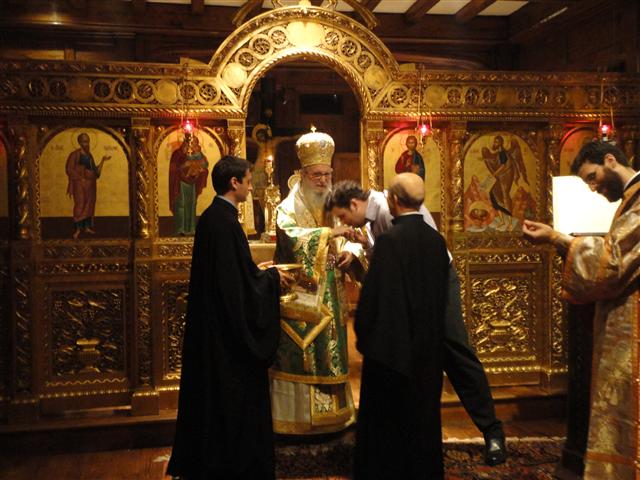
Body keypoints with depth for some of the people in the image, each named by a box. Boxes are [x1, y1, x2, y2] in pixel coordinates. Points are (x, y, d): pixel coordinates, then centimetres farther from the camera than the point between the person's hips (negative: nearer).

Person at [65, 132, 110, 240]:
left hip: (90, 184, 7)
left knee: (89, 204, 8)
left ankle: (87, 227, 17)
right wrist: (80, 178, -16)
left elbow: (95, 170, 15)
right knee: (80, 205, -9)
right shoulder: (75, 154, -7)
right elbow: (70, 169, -11)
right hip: (80, 184, -7)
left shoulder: (89, 155, 14)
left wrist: (103, 160, 14)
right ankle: (78, 229, -6)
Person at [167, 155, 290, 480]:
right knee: (234, 396, 4)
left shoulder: (209, 217, 8)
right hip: (230, 330, -10)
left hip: (209, 325, 10)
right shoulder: (226, 223, -21)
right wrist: (273, 276, -6)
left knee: (214, 395, 19)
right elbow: (241, 283, -22)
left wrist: (263, 273, 13)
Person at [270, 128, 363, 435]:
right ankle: (296, 417, 5)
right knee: (299, 357, -5)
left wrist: (351, 251, -11)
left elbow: (353, 239, 10)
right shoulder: (289, 208, -5)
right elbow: (291, 237, -25)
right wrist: (328, 233, -28)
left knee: (331, 356, 11)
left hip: (330, 297, 6)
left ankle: (332, 414, 23)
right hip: (300, 295, -6)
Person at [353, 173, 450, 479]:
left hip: (392, 343, -6)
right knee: (423, 415, 18)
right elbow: (441, 291, 9)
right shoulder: (436, 239, 0)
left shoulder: (390, 240, -19)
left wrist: (362, 334, -4)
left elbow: (374, 294, -17)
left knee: (386, 421, 8)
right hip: (429, 346, 6)